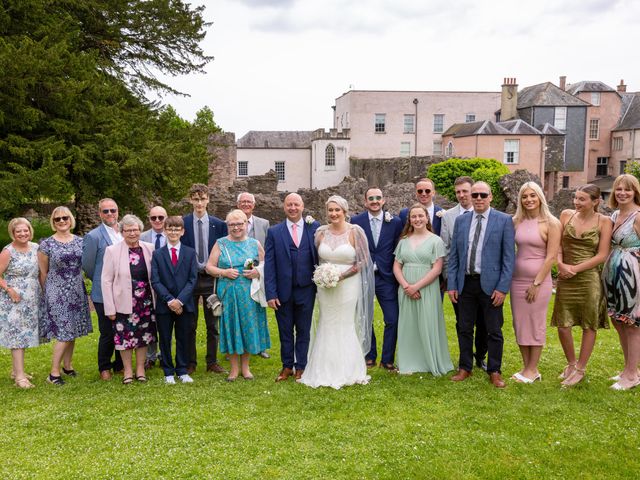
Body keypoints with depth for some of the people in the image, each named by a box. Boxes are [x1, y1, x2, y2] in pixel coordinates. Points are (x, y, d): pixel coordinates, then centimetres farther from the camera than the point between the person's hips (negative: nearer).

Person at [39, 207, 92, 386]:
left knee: (72, 331, 11)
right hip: (57, 294, -4)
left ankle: (67, 365, 27)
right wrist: (48, 293, 8)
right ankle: (54, 372, 4)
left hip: (77, 293, 4)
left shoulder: (80, 241, 3)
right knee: (64, 333, -6)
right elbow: (43, 273, 2)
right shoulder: (46, 244, -6)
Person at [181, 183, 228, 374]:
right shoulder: (182, 223, -2)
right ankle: (190, 362, 18)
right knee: (189, 324, 7)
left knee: (213, 324, 8)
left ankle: (212, 362, 19)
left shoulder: (218, 224, 2)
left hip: (211, 278, 1)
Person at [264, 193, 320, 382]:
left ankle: (301, 367, 24)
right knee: (285, 331, 11)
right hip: (283, 291, 1)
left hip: (306, 290, 0)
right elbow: (269, 265, -2)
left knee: (303, 331, 10)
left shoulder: (315, 228, 0)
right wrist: (270, 294, -7)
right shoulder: (274, 232, 0)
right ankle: (287, 366, 26)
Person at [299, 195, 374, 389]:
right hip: (325, 286, 3)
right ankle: (326, 371, 16)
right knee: (326, 327, 5)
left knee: (346, 326, 3)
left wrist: (342, 275, -14)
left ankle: (348, 371, 17)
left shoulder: (355, 232, -5)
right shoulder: (321, 232, 5)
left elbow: (363, 261, -6)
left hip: (348, 284, -3)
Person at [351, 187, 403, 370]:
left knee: (392, 320, -1)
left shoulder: (395, 222, 0)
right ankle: (369, 357, 28)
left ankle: (387, 359, 15)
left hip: (386, 278, 0)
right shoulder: (356, 221, -1)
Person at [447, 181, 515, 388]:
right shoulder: (460, 221, 7)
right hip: (465, 283, 3)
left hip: (491, 284, -3)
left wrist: (503, 287, -11)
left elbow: (508, 257, -5)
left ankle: (494, 371, 20)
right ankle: (465, 368, 25)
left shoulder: (504, 220, -3)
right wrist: (451, 284, 2)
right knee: (464, 329, 11)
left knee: (494, 331, 6)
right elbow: (454, 255, 8)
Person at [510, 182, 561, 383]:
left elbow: (551, 256, -10)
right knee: (520, 324, 9)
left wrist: (536, 283, -12)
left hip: (539, 280, -5)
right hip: (517, 279, 5)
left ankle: (533, 370, 15)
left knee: (536, 324, 4)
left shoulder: (551, 223, -7)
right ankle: (526, 367, 21)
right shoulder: (516, 222, 6)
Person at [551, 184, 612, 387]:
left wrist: (575, 268, -13)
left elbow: (602, 255, -7)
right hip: (566, 278, 3)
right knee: (562, 325, 5)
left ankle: (580, 368, 22)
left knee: (589, 325, 7)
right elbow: (557, 245, 6)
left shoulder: (604, 221, -4)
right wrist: (561, 264, -12)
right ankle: (570, 363, 28)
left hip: (589, 277, -3)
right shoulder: (566, 215, 4)